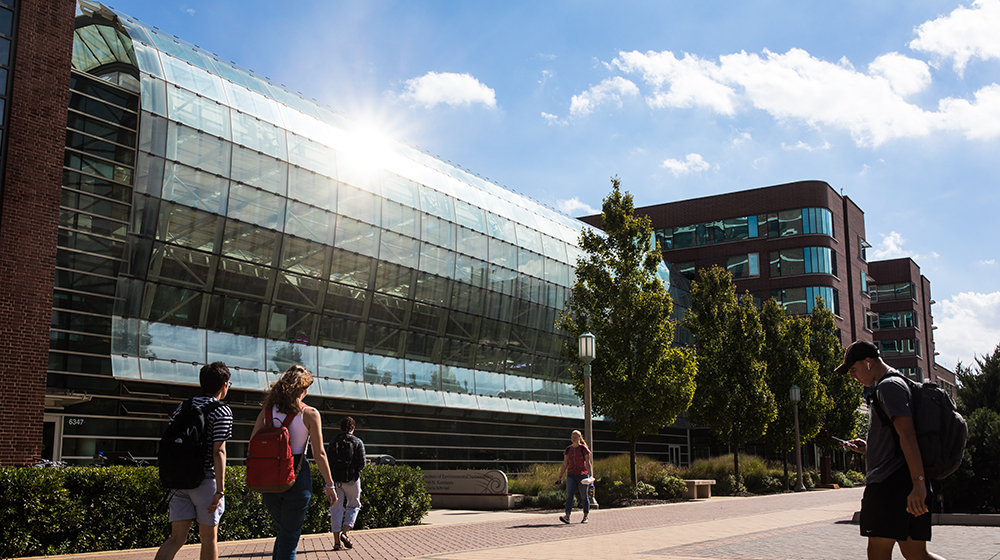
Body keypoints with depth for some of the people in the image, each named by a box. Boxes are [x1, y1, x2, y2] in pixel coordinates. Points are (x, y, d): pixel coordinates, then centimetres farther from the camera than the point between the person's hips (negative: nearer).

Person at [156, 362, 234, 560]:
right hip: (206, 480, -5)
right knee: (208, 538, 8)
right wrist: (220, 490, -17)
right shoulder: (222, 412, -8)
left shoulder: (184, 406, 11)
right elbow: (218, 451, -16)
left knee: (177, 538, 5)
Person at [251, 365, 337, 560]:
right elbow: (319, 454, -6)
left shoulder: (268, 410, 3)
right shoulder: (309, 414, -7)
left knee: (283, 530, 23)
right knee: (290, 537, 4)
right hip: (297, 478, -4)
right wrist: (329, 484, 3)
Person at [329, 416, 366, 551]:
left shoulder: (333, 442, 3)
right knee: (353, 505, 15)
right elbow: (362, 464, -7)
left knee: (336, 508, 7)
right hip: (352, 479, -2)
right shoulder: (358, 442, -4)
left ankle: (337, 541, 5)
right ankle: (345, 533, -3)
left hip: (336, 479, 2)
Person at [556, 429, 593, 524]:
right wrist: (560, 477, 9)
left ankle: (585, 517, 16)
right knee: (569, 496, -11)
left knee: (584, 497, 4)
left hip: (582, 475, -3)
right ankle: (567, 516, -20)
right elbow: (565, 464, 13)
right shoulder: (568, 449, 10)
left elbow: (588, 463, -4)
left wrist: (590, 476, -13)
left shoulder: (584, 448, -2)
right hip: (571, 475, 3)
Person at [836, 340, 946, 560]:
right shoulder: (896, 384, 24)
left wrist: (919, 484, -25)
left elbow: (907, 436, -20)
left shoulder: (889, 386, -9)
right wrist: (868, 448, 20)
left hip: (890, 482, -10)